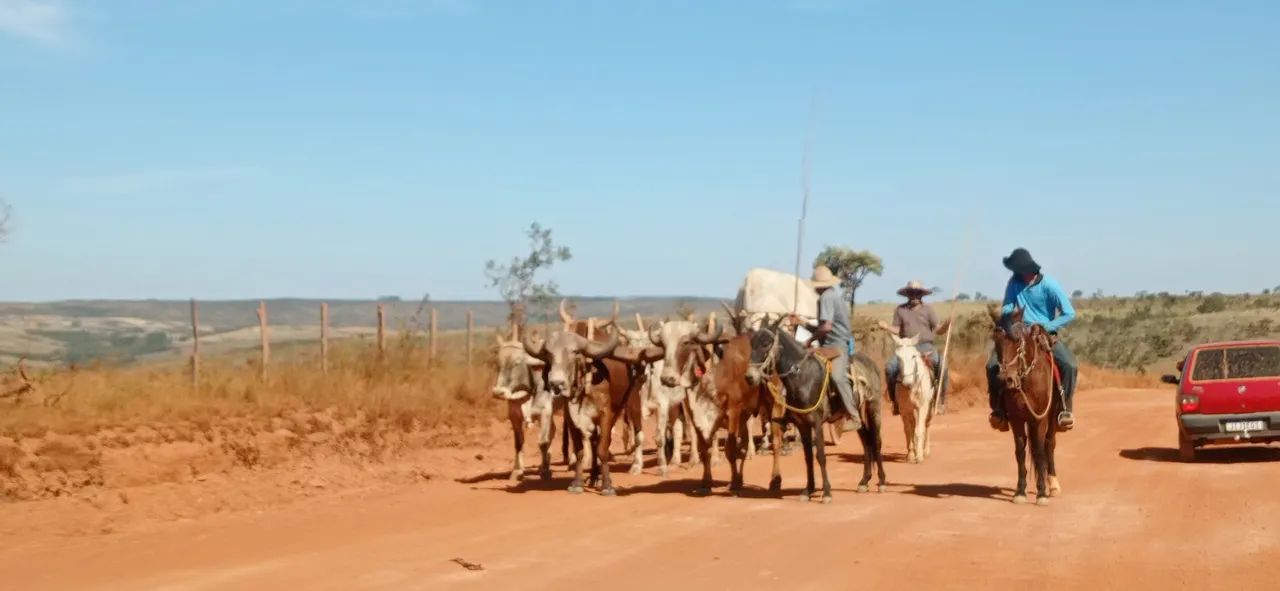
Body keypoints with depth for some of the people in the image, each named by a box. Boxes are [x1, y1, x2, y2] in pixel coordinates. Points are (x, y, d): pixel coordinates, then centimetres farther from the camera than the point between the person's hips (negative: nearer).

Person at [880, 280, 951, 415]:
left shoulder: (928, 309, 8)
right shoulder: (900, 310, 10)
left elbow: (938, 330, 5)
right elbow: (897, 331, 8)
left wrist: (947, 325, -14)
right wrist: (886, 327, -10)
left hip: (926, 346, -1)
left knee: (942, 364, -28)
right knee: (890, 366, -25)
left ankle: (942, 399, -15)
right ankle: (895, 399, -10)